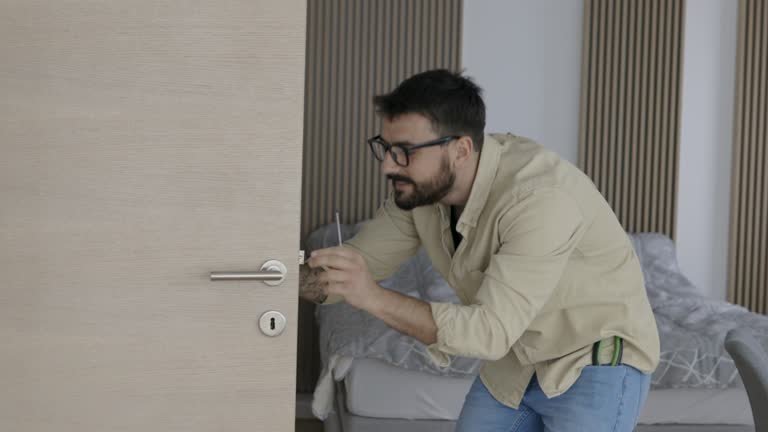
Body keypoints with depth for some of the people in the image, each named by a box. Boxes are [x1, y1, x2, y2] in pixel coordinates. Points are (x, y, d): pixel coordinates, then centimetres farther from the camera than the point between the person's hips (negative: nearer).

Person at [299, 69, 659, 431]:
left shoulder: (540, 198, -34)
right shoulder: (419, 186, -11)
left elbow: (492, 331, -37)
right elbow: (363, 261, -2)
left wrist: (374, 299, -45)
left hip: (598, 363, -7)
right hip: (516, 363, 7)